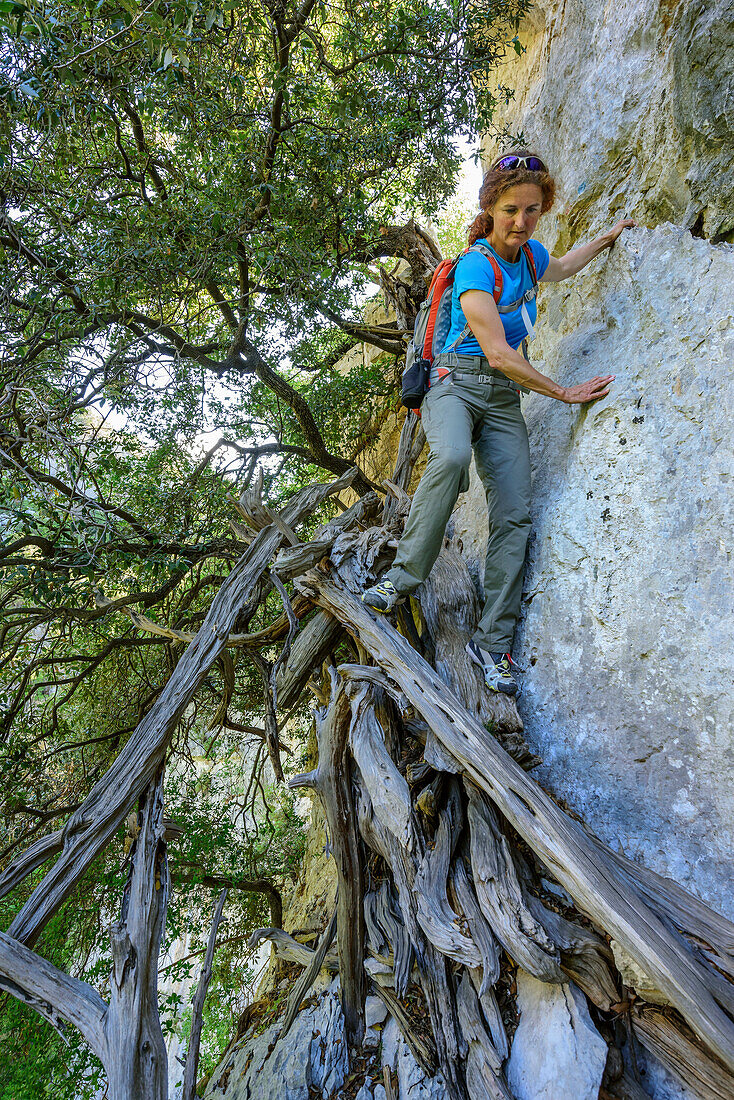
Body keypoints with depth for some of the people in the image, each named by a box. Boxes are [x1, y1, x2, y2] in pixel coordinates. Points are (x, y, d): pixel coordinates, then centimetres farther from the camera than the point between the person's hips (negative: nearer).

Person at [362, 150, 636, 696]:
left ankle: (494, 641, -6)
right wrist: (565, 393, -12)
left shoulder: (529, 254, 12)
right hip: (458, 381, -6)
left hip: (505, 396, 6)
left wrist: (607, 238, 37)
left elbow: (561, 268, 39)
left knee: (515, 514, -11)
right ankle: (403, 576, -26)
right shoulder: (475, 266, -11)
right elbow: (497, 352, -17)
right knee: (451, 457, -41)